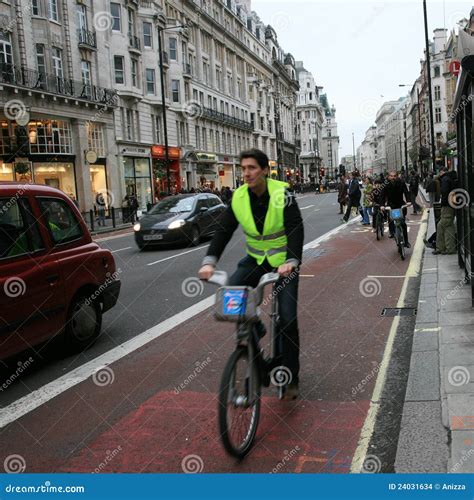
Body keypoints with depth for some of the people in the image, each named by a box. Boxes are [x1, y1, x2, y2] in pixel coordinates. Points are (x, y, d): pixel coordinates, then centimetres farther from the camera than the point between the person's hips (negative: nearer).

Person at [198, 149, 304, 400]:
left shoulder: (282, 193, -19)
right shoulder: (238, 198, -9)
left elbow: (296, 229, -26)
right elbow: (223, 231, -12)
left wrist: (291, 262, -41)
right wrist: (209, 262, -27)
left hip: (283, 261, -3)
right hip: (256, 258, 4)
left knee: (287, 318, -7)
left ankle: (291, 377, 9)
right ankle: (253, 329, 8)